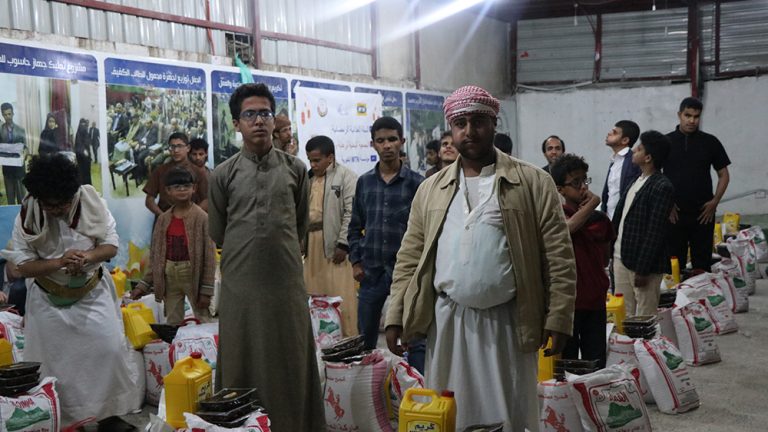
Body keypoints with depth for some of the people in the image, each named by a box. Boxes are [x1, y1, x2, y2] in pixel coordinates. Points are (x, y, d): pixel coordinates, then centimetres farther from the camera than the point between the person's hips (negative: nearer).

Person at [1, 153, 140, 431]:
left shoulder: (91, 202, -12)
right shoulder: (27, 216, -13)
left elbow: (111, 244, -6)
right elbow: (22, 265, -12)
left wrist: (88, 256, -27)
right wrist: (58, 262, -29)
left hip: (92, 293, 1)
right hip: (50, 301, 0)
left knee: (110, 349, -4)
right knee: (53, 361, 5)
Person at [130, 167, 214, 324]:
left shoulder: (202, 218, -9)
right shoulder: (163, 219, 5)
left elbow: (209, 256, -10)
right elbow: (155, 255, 10)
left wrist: (206, 290, -12)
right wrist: (143, 285, 6)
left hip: (193, 275, -4)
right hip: (169, 277, 5)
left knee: (204, 323, 3)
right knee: (172, 323, 13)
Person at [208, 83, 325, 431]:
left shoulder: (295, 169, 4)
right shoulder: (223, 174, 2)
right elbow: (217, 232, 12)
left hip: (286, 281, 0)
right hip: (240, 283, 0)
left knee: (290, 364, 6)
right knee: (242, 365, 7)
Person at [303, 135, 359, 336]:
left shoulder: (346, 176, -5)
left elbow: (351, 213, -12)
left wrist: (343, 244, -16)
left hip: (335, 244, -7)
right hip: (312, 243, 7)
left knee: (342, 297, -6)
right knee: (314, 294, 11)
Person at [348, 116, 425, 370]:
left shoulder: (416, 183, -3)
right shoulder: (364, 182, 7)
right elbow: (355, 227, 13)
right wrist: (355, 261, 5)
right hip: (371, 271, 4)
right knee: (365, 339, 13)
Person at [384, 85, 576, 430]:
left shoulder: (533, 183, -1)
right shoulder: (430, 189, 9)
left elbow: (559, 257, -3)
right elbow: (410, 258, 9)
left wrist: (557, 319, -9)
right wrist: (395, 317, 1)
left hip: (507, 322, -2)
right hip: (448, 322, 3)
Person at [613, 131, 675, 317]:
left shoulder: (662, 187, -15)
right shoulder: (638, 180, 13)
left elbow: (655, 232, -18)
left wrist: (643, 270, -19)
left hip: (643, 262, -8)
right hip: (621, 256, 8)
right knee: (624, 315, 14)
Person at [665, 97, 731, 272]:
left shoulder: (710, 142, 4)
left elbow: (724, 175, 8)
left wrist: (715, 201, -5)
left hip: (703, 213, 1)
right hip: (674, 213, 0)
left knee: (702, 263, 5)